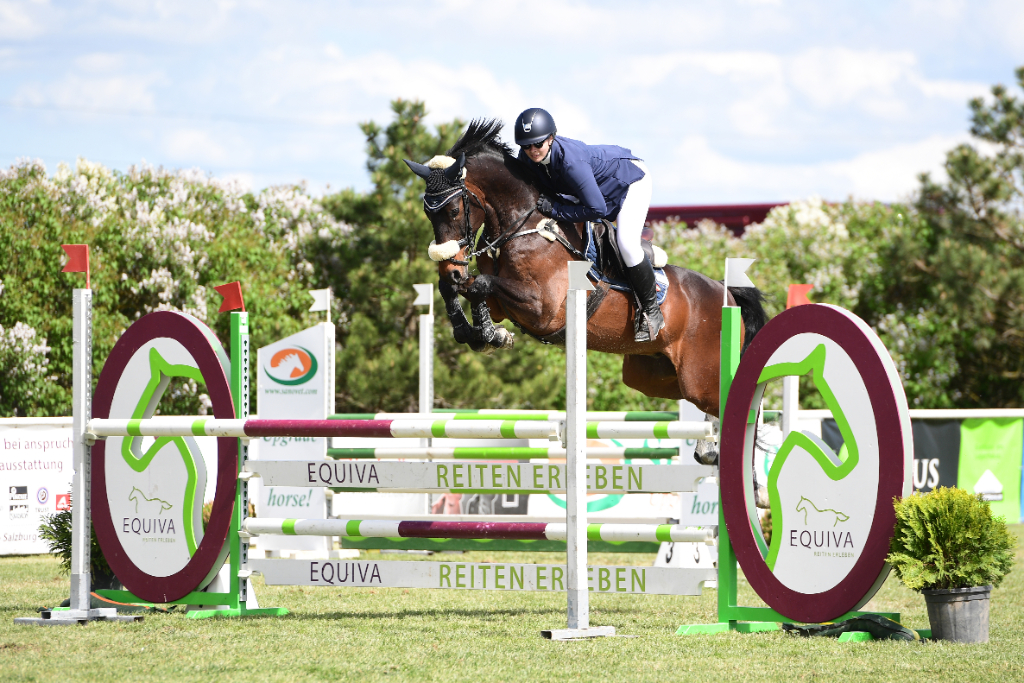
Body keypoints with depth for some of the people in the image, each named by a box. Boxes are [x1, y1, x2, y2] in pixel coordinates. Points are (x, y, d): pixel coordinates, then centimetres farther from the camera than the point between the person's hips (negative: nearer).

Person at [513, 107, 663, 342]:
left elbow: (597, 209, -39)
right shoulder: (527, 157, -20)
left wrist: (554, 209, -35)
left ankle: (651, 311, -5)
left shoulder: (571, 161, -43)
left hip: (631, 179, -9)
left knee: (626, 244, -23)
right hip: (601, 186, 9)